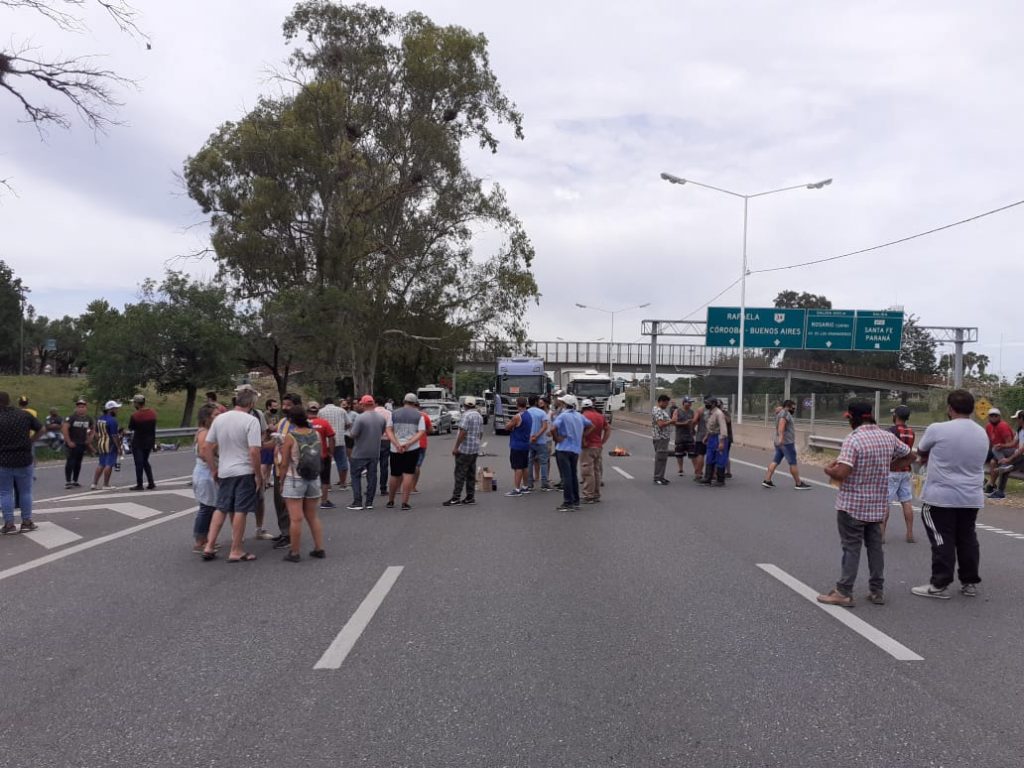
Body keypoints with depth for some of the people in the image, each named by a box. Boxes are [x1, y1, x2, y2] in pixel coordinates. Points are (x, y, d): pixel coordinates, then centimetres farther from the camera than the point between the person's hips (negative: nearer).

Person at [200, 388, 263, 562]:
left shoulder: (219, 418, 4)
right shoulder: (251, 420, -13)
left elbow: (206, 447, 7)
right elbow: (254, 451, -19)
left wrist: (214, 469, 16)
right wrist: (258, 474, -9)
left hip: (224, 472, 5)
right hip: (244, 472, -5)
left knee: (221, 509, 17)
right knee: (240, 511, 2)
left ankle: (209, 546, 18)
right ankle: (235, 551, 8)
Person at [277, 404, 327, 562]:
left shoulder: (290, 437, -12)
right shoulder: (316, 434, 1)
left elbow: (284, 464, -9)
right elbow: (321, 457, 8)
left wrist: (281, 482, 1)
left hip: (294, 480, -5)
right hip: (314, 480, 5)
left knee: (296, 518, -1)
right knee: (312, 516, 16)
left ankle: (294, 552, 4)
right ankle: (319, 549, 18)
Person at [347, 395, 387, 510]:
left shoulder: (360, 418, -18)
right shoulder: (382, 418, 1)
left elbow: (353, 435, -16)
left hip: (360, 453, -5)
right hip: (375, 452, 5)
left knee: (356, 476, 6)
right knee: (372, 476, 10)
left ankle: (357, 502, 2)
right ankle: (369, 502, 12)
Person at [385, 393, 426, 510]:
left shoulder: (394, 413, 7)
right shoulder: (419, 415, 3)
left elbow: (388, 430, -2)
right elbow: (421, 432, -7)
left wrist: (397, 444, -11)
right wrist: (408, 444, -15)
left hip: (395, 449, 2)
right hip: (413, 449, -2)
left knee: (395, 475, 13)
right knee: (408, 474, -1)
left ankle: (390, 501, 23)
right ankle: (405, 503, -4)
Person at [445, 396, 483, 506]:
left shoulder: (466, 415, -14)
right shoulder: (479, 416, 12)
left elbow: (463, 432, -21)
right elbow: (481, 433, 18)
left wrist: (456, 447, -18)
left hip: (464, 449, -8)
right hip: (475, 449, 8)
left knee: (460, 474, -7)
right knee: (471, 474, 11)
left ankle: (456, 498, -7)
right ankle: (470, 497, 12)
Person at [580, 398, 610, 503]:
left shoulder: (583, 417, -11)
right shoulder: (600, 416, 10)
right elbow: (608, 430, 11)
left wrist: (583, 442, -13)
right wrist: (602, 442, 11)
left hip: (587, 447, -7)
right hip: (598, 447, 7)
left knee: (587, 472, -3)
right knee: (597, 471, 15)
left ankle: (589, 496, -3)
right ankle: (596, 495, 21)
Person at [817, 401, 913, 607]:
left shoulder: (854, 439, -19)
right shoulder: (888, 437, 3)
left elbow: (841, 473, -26)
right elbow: (910, 456, 18)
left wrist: (828, 469, -6)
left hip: (852, 505, -6)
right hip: (878, 505, 6)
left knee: (851, 547, 0)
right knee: (875, 546, 15)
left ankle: (843, 593, 6)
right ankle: (877, 591, 22)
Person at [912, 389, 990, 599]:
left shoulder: (938, 429, -14)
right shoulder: (983, 434, 6)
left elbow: (921, 452, 2)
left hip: (941, 497, -6)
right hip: (972, 498, 6)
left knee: (942, 541, -1)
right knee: (967, 540, 14)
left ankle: (939, 585, 2)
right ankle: (970, 583, 22)